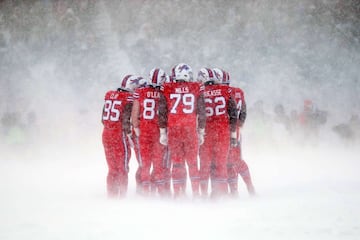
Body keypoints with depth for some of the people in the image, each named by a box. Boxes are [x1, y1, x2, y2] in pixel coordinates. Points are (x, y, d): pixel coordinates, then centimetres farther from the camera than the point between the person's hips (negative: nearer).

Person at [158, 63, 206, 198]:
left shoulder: (166, 89, -1)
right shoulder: (197, 88, 0)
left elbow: (162, 112, 1)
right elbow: (201, 112, 4)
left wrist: (163, 133, 8)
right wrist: (201, 132, 13)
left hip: (173, 130, 0)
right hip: (191, 130, 0)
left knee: (176, 162, 6)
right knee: (193, 162, 10)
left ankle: (178, 193, 5)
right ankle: (195, 192, 8)